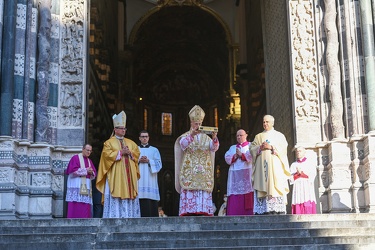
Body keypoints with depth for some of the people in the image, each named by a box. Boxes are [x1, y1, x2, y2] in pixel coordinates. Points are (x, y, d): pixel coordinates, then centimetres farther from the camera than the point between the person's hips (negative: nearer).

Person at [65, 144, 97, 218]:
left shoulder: (89, 161, 21)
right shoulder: (75, 158, 1)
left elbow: (94, 173, 18)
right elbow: (73, 170, -11)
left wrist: (91, 172, -6)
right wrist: (86, 170, -10)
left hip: (86, 186, 6)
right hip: (76, 185, -6)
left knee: (86, 206, 0)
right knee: (76, 206, -12)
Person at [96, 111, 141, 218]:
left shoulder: (130, 142, 19)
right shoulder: (109, 142, 4)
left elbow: (137, 153, 11)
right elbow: (107, 155, -9)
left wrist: (129, 152, -8)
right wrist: (120, 152, -12)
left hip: (129, 175, 5)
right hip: (115, 175, -5)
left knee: (130, 193, 1)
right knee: (115, 199, -9)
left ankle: (129, 216, 2)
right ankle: (115, 216, -9)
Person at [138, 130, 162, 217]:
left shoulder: (154, 150, 15)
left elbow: (159, 164, 5)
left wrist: (148, 161, -9)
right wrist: (138, 161, -9)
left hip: (150, 179, 0)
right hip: (139, 179, 0)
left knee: (151, 201, -9)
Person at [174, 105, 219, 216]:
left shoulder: (206, 138, 16)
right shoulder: (186, 136, 9)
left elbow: (214, 148, -2)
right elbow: (183, 144, -14)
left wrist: (214, 138, -23)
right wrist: (191, 135, -32)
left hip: (204, 173, 3)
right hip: (189, 172, -2)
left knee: (204, 196, -5)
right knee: (189, 194, -11)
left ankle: (204, 213, -6)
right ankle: (189, 212, -14)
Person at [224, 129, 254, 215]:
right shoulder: (232, 147, 25)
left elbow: (252, 156, -5)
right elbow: (227, 157, 11)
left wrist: (241, 155, -13)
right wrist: (234, 156, -7)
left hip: (246, 174, -3)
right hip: (234, 174, 4)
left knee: (246, 198, -12)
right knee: (234, 200, -5)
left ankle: (247, 215, -14)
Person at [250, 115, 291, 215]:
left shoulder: (279, 135, 14)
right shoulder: (258, 136, 21)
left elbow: (283, 148, 0)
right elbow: (251, 148, 10)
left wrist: (271, 147, -12)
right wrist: (260, 147, -8)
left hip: (275, 166, -2)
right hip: (261, 166, 2)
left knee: (275, 187, -12)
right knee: (262, 187, -8)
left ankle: (278, 210, -15)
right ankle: (263, 211, -12)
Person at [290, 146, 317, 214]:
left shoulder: (310, 163, 11)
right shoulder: (293, 165, 18)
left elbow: (312, 176, -1)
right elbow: (291, 178, 9)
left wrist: (302, 172, -10)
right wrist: (297, 173, -8)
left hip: (307, 187, -2)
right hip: (297, 188, 2)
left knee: (308, 205, -14)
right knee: (298, 207, -8)